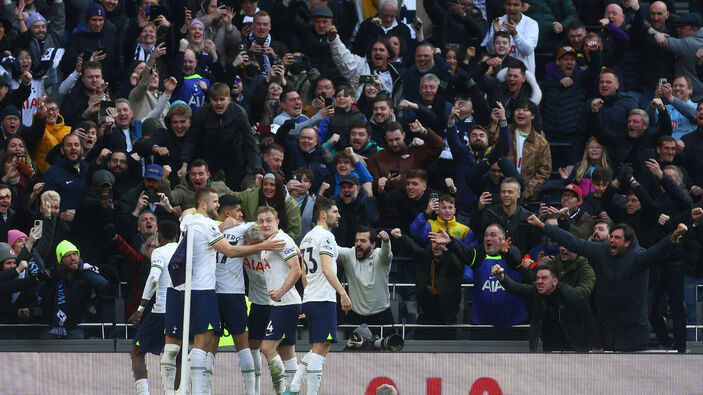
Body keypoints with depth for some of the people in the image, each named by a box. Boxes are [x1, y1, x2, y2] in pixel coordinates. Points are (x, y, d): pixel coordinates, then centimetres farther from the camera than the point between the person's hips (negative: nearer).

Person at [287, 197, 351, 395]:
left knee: (319, 349, 14)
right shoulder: (325, 236, -9)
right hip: (324, 299, -9)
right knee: (320, 349, -8)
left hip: (308, 299, 9)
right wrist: (343, 293, -22)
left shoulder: (307, 237, 20)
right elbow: (326, 268, -19)